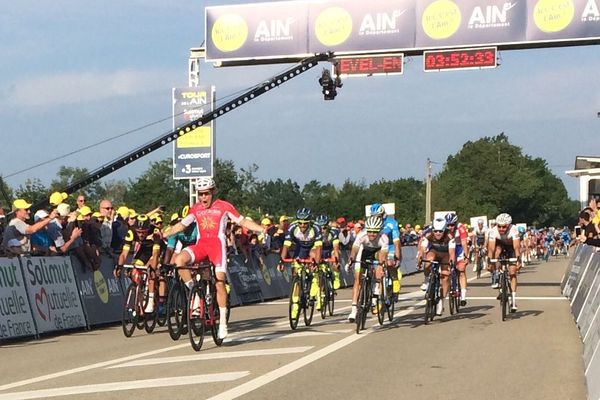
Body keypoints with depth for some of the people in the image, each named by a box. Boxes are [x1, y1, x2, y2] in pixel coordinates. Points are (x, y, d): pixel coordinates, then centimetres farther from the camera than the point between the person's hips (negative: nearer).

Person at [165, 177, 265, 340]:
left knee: (220, 282, -11)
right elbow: (181, 225, 21)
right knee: (179, 260, -26)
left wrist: (262, 229, -6)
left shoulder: (224, 206, 3)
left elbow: (243, 221, 5)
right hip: (201, 245, 3)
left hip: (218, 244, -3)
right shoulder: (196, 209, 13)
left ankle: (223, 321, -3)